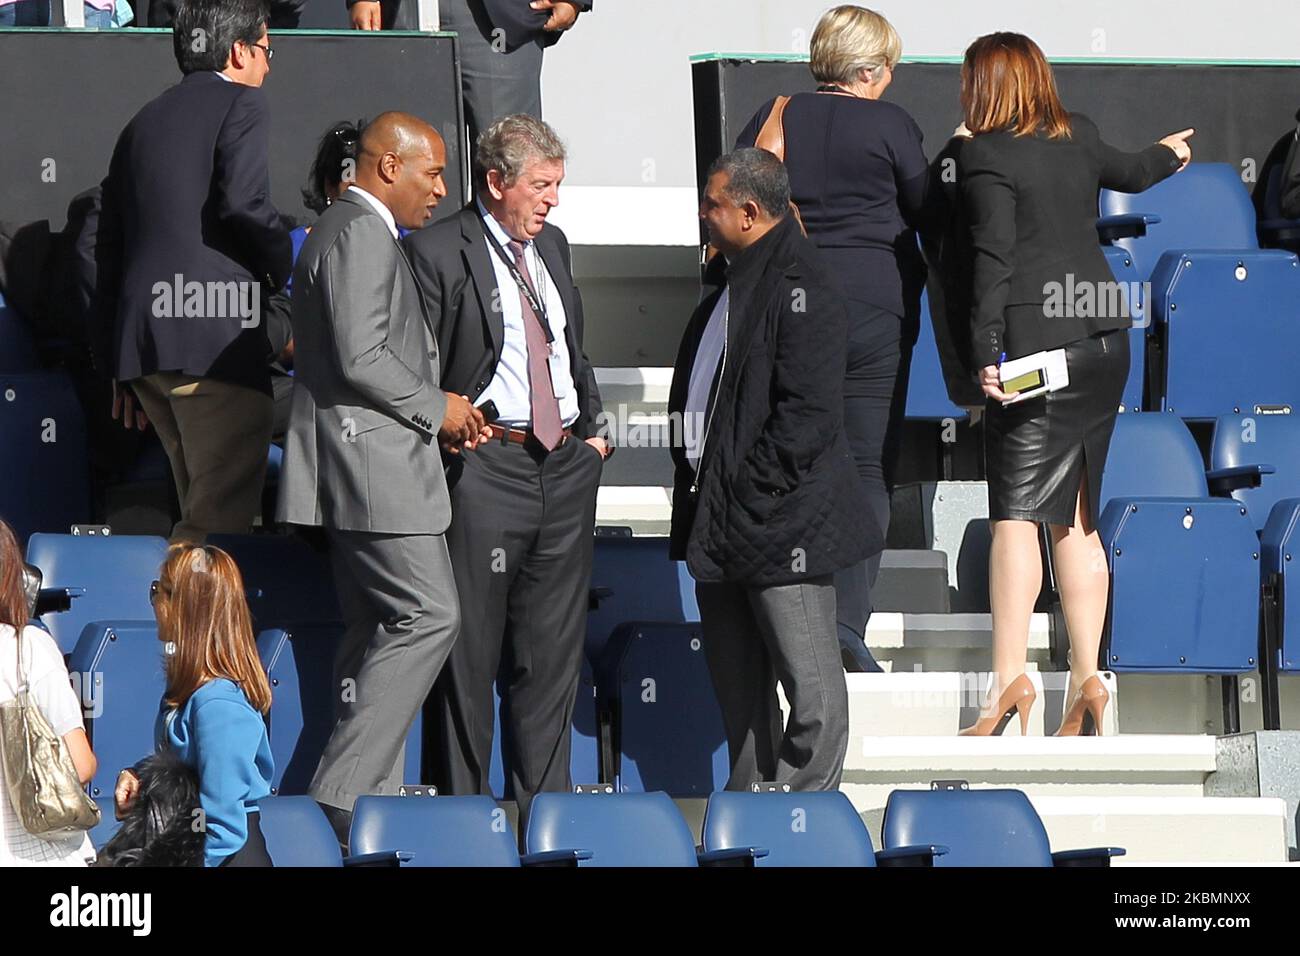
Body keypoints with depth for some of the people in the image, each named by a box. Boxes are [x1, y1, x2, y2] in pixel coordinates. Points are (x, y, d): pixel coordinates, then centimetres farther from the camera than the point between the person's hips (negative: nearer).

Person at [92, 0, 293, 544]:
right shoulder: (240, 103, 1)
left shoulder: (144, 121, 23)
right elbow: (244, 202, -16)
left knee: (203, 514, 16)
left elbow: (109, 245, 21)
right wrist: (283, 268, 2)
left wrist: (120, 367, 22)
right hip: (215, 336, -8)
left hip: (138, 340, 8)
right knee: (222, 522, -9)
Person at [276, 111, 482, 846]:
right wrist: (433, 408, -9)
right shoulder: (361, 234, -13)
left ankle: (370, 801, 10)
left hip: (360, 467, 11)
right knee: (429, 616, -13)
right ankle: (342, 792, -15)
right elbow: (360, 358, -21)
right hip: (373, 462, -11)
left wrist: (434, 414, 15)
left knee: (380, 629, 10)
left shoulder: (349, 232, 22)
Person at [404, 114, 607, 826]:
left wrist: (591, 426, 14)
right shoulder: (437, 254, -6)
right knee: (470, 651, -3)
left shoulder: (552, 246, 16)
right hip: (486, 468, -7)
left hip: (565, 468, 7)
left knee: (553, 651, 10)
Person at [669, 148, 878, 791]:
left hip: (780, 520, -11)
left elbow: (809, 411, -21)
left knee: (811, 689, -4)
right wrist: (694, 483, 14)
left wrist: (750, 493, -19)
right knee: (738, 685, 16)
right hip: (722, 521, 11)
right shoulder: (731, 279, 16)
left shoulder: (798, 286, -15)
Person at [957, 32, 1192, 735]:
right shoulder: (1076, 138, 13)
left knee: (1016, 515, -10)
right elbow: (1126, 173, 34)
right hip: (1104, 340, 7)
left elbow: (993, 259, -15)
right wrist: (1167, 155, 57)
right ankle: (1086, 680, 7)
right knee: (1076, 519, 10)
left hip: (1038, 349, -7)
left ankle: (1009, 679, -19)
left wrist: (987, 354, -17)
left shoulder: (985, 156, -6)